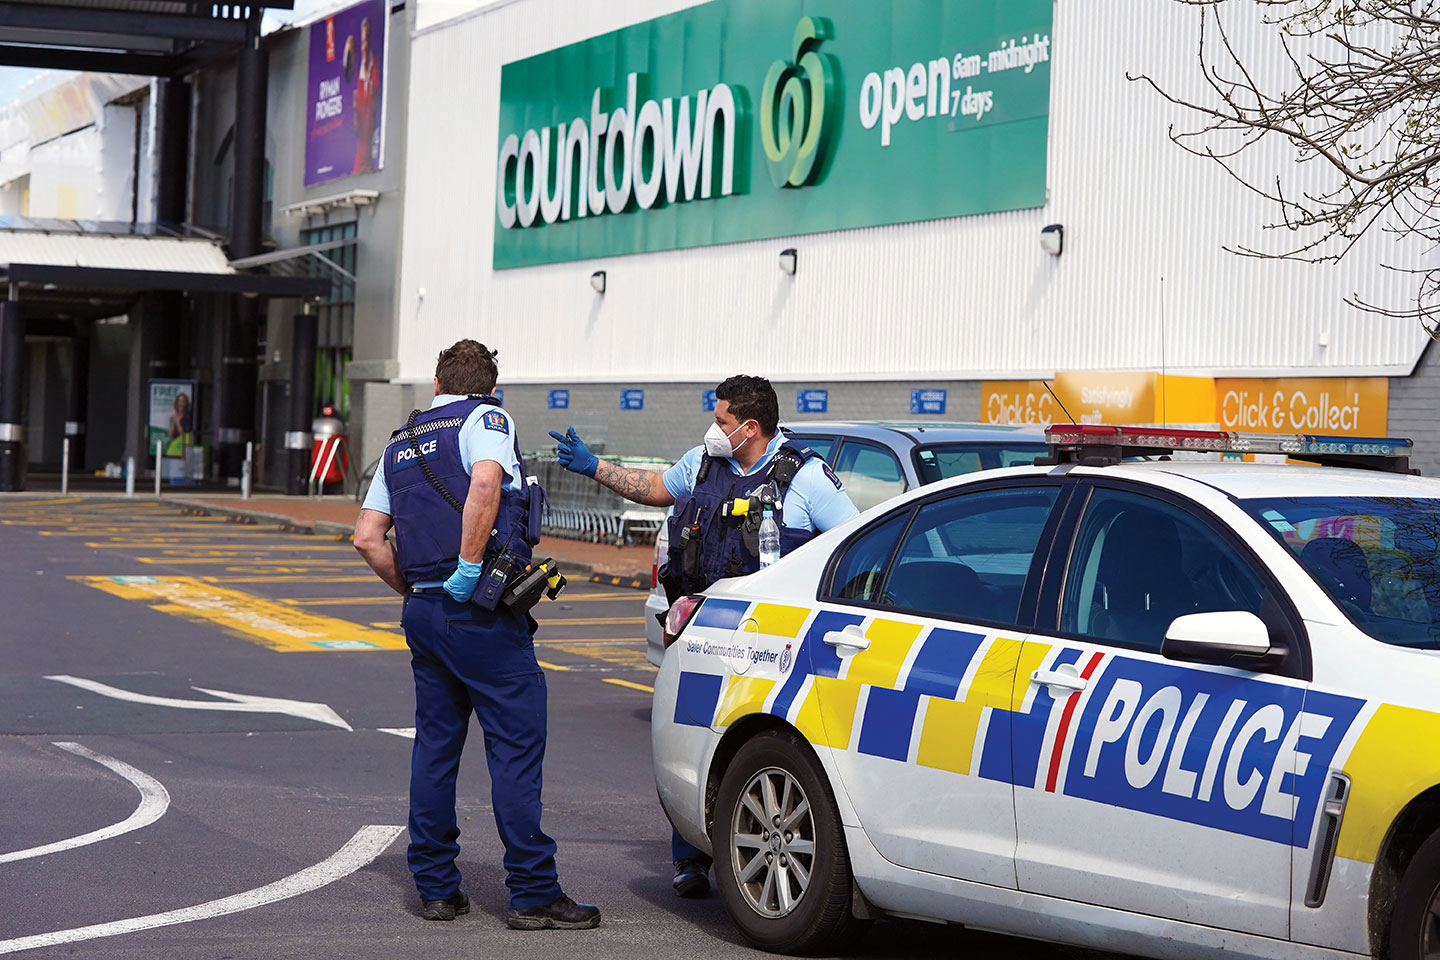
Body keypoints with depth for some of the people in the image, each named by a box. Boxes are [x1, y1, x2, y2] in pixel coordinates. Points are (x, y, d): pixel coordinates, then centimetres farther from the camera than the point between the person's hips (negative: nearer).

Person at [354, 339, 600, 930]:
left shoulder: (401, 444, 19)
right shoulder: (485, 419, -2)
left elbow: (367, 537, 15)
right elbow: (485, 482, -23)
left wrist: (413, 591, 19)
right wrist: (468, 567, -19)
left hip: (423, 612, 7)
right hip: (480, 609, -7)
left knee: (435, 745, 12)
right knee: (516, 744, -5)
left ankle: (436, 887, 15)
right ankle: (534, 895, -5)